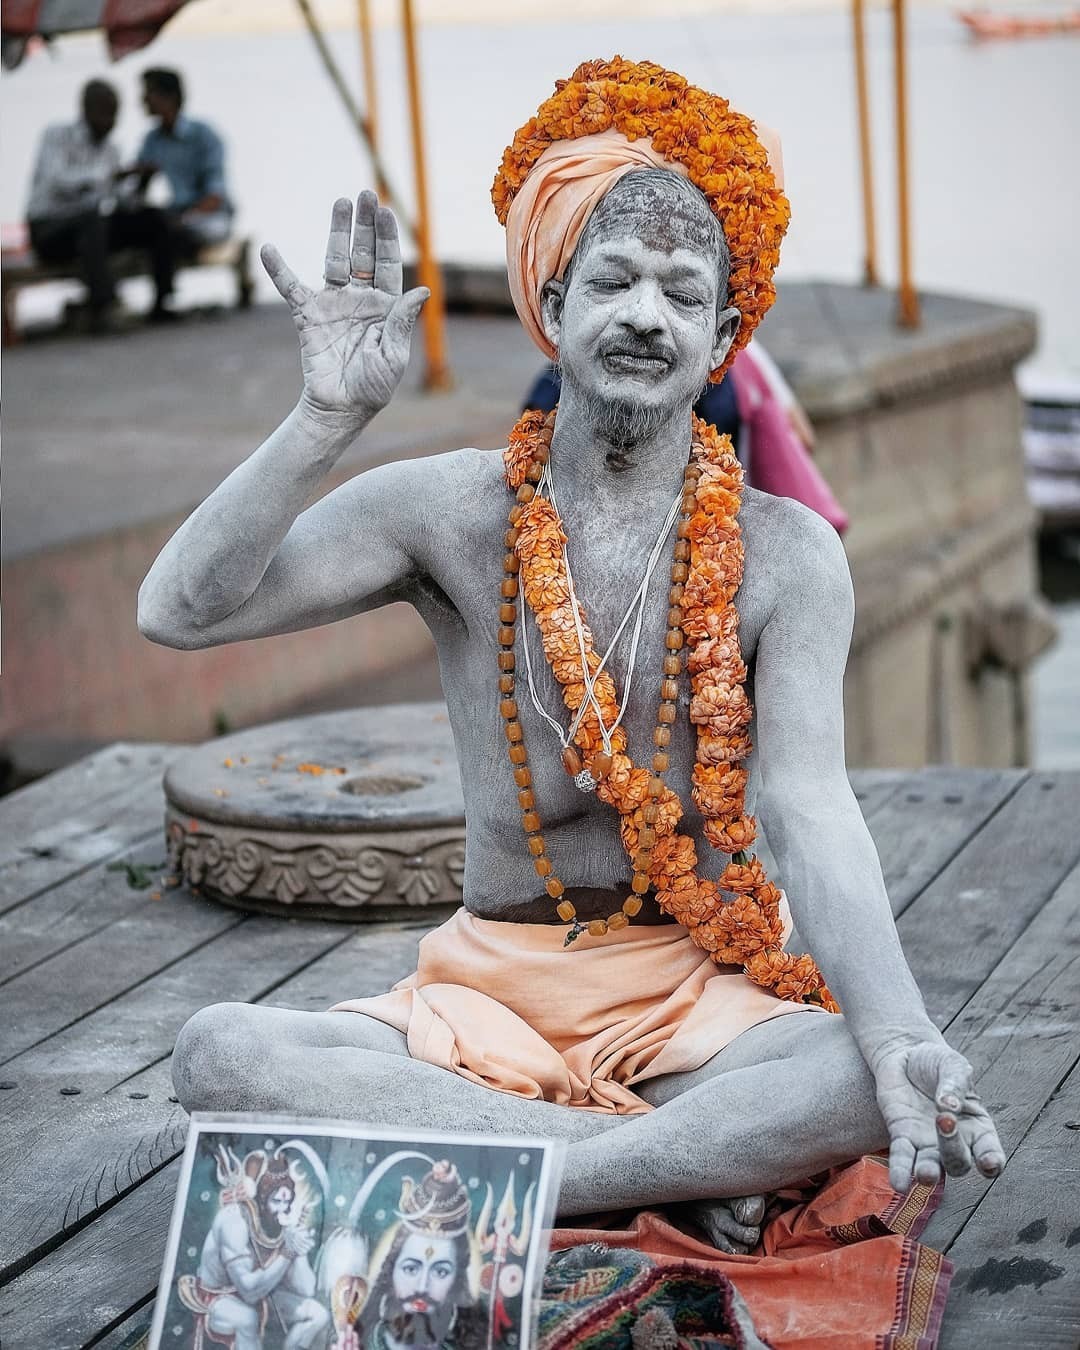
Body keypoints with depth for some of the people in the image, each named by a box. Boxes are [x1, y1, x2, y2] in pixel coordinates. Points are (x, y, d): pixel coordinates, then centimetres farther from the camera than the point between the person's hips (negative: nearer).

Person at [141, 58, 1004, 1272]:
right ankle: (690, 1167, -22)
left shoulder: (785, 555, -3)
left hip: (706, 991, -1)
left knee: (864, 1081, -33)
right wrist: (329, 417, -19)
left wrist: (898, 1036, -31)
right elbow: (179, 611, -10)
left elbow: (812, 817, -14)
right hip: (492, 994, 2)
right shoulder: (450, 512, -1)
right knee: (220, 1053, -26)